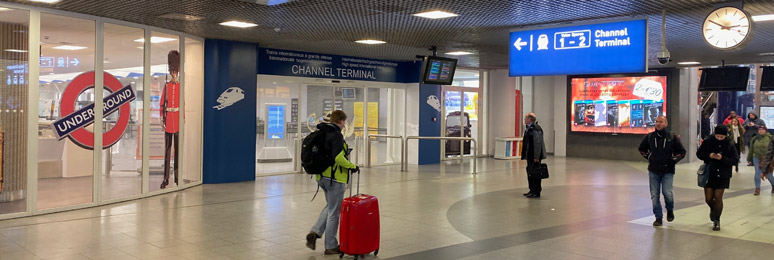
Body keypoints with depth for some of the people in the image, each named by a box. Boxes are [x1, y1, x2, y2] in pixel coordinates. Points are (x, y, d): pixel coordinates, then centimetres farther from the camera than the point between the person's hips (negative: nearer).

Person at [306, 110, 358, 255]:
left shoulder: (320, 133, 10)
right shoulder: (336, 135, -17)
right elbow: (338, 158, -26)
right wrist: (353, 166, -12)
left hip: (321, 176, 8)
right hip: (335, 178, -8)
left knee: (330, 207, 24)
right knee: (334, 212, 4)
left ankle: (314, 233, 10)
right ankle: (331, 246, 14)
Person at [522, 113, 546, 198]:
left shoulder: (536, 128, -18)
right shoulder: (528, 128, 13)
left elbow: (538, 143, -21)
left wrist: (536, 157, -23)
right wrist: (525, 155, 20)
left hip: (534, 156, -10)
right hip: (530, 155, 10)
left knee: (535, 174, -4)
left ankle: (537, 192, 2)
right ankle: (532, 190, 25)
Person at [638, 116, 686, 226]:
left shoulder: (672, 137, -1)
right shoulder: (650, 137, 4)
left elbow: (682, 152, 10)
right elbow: (641, 149, 22)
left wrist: (674, 160, -2)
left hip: (668, 171, -2)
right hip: (653, 171, 2)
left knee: (667, 192, -14)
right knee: (655, 195, 2)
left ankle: (670, 210, 17)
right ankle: (658, 217, 13)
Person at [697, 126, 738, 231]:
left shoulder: (730, 145, -5)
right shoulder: (708, 142, -3)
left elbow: (735, 160, -7)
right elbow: (699, 154, 2)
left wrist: (722, 158, -22)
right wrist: (709, 156, -18)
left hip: (722, 176, -1)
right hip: (709, 174, 1)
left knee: (718, 198, -2)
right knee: (708, 199, 5)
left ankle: (716, 220, 10)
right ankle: (713, 209, 40)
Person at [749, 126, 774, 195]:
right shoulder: (755, 139, 4)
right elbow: (751, 149, 13)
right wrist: (749, 158, 18)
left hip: (767, 159, -2)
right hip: (757, 158, 2)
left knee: (768, 174, 6)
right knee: (757, 173, -1)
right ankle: (757, 189, 10)